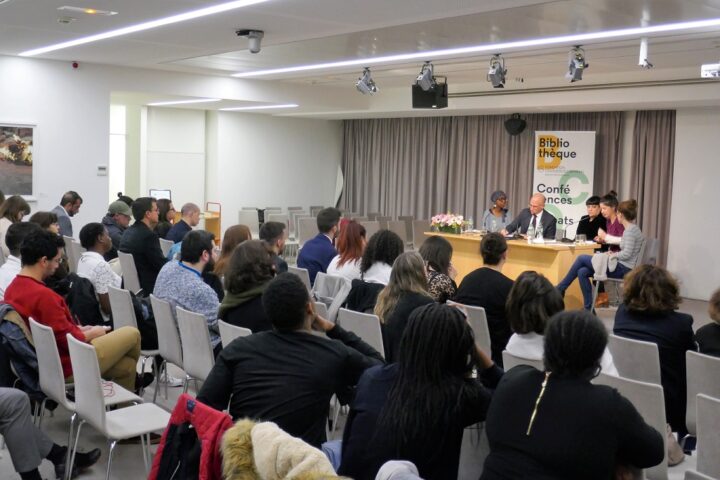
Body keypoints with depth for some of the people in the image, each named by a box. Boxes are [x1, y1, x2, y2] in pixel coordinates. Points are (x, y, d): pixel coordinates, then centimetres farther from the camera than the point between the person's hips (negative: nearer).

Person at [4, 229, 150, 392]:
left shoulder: (12, 289, -1)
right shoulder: (43, 295, -30)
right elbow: (69, 339, -24)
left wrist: (79, 329, 8)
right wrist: (93, 333, -5)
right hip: (70, 364, -9)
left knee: (127, 366, 20)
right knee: (132, 333, 9)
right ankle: (131, 382, 38)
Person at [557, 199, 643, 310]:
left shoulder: (631, 230, -14)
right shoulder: (632, 229, 14)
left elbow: (627, 254, -22)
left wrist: (613, 255, -4)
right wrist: (614, 254, 6)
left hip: (623, 269, -9)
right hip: (622, 267, 9)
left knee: (581, 258, -4)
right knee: (582, 272, -2)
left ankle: (560, 288, 6)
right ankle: (589, 309, 0)